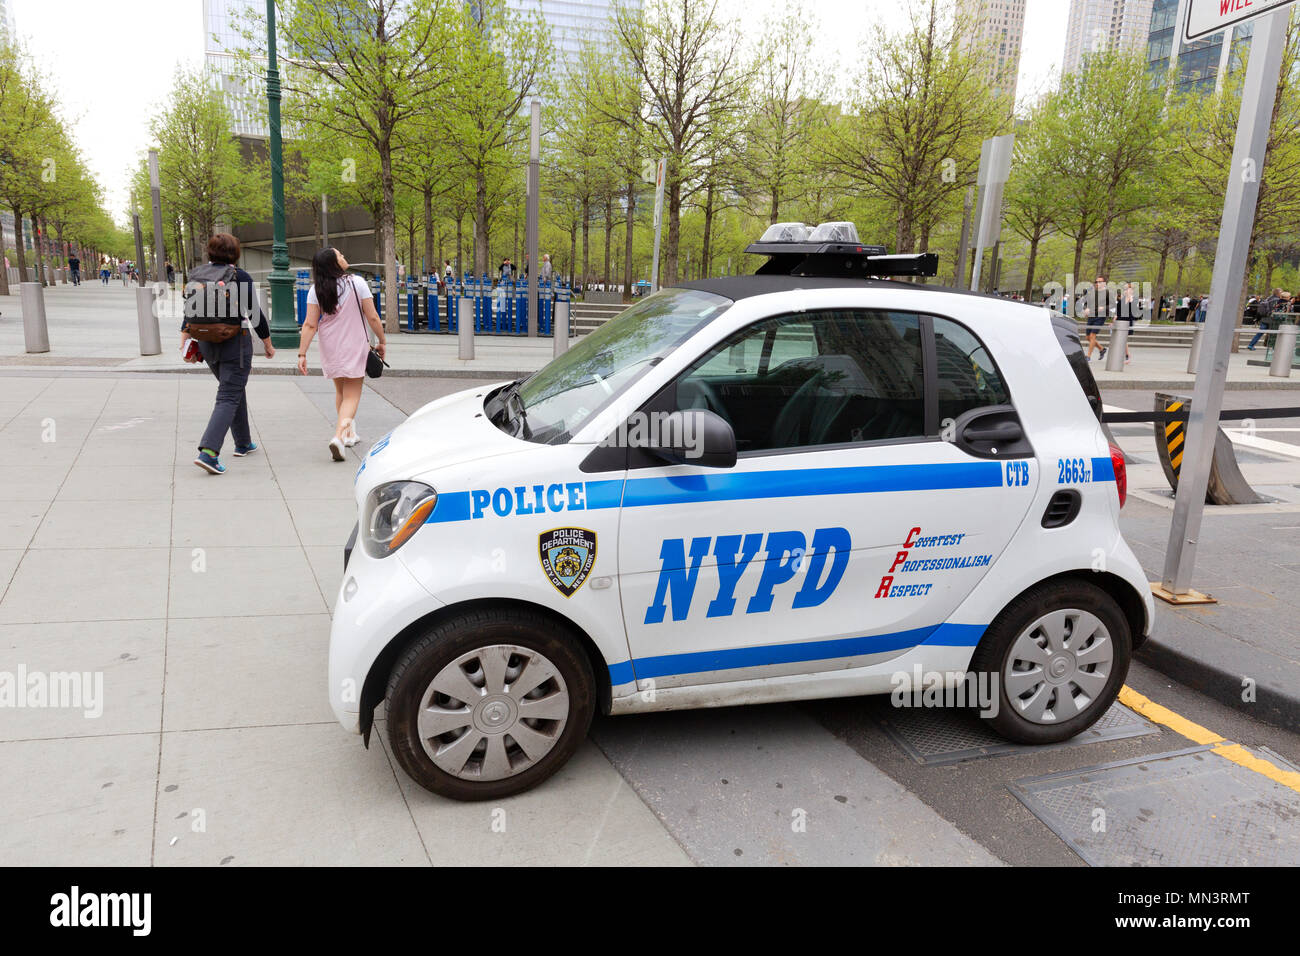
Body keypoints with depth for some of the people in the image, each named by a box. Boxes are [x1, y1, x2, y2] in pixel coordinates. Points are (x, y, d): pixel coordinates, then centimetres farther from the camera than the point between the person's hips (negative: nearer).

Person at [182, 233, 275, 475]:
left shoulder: (199, 275, 5)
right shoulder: (240, 277, -10)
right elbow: (255, 313, -6)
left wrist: (184, 342, 9)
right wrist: (267, 343, 4)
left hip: (207, 344, 6)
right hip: (235, 343, -6)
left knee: (235, 390, 22)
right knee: (228, 397, -7)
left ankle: (243, 443, 31)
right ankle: (208, 452, -21)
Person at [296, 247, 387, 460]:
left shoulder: (316, 290, -5)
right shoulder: (356, 283, -11)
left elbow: (310, 325, -8)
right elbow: (372, 318, -10)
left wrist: (302, 354, -5)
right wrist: (382, 341, 2)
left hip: (330, 350, 4)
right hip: (355, 347, -4)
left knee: (340, 391, 23)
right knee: (352, 395, 0)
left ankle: (349, 434, 36)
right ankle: (338, 437, -21)